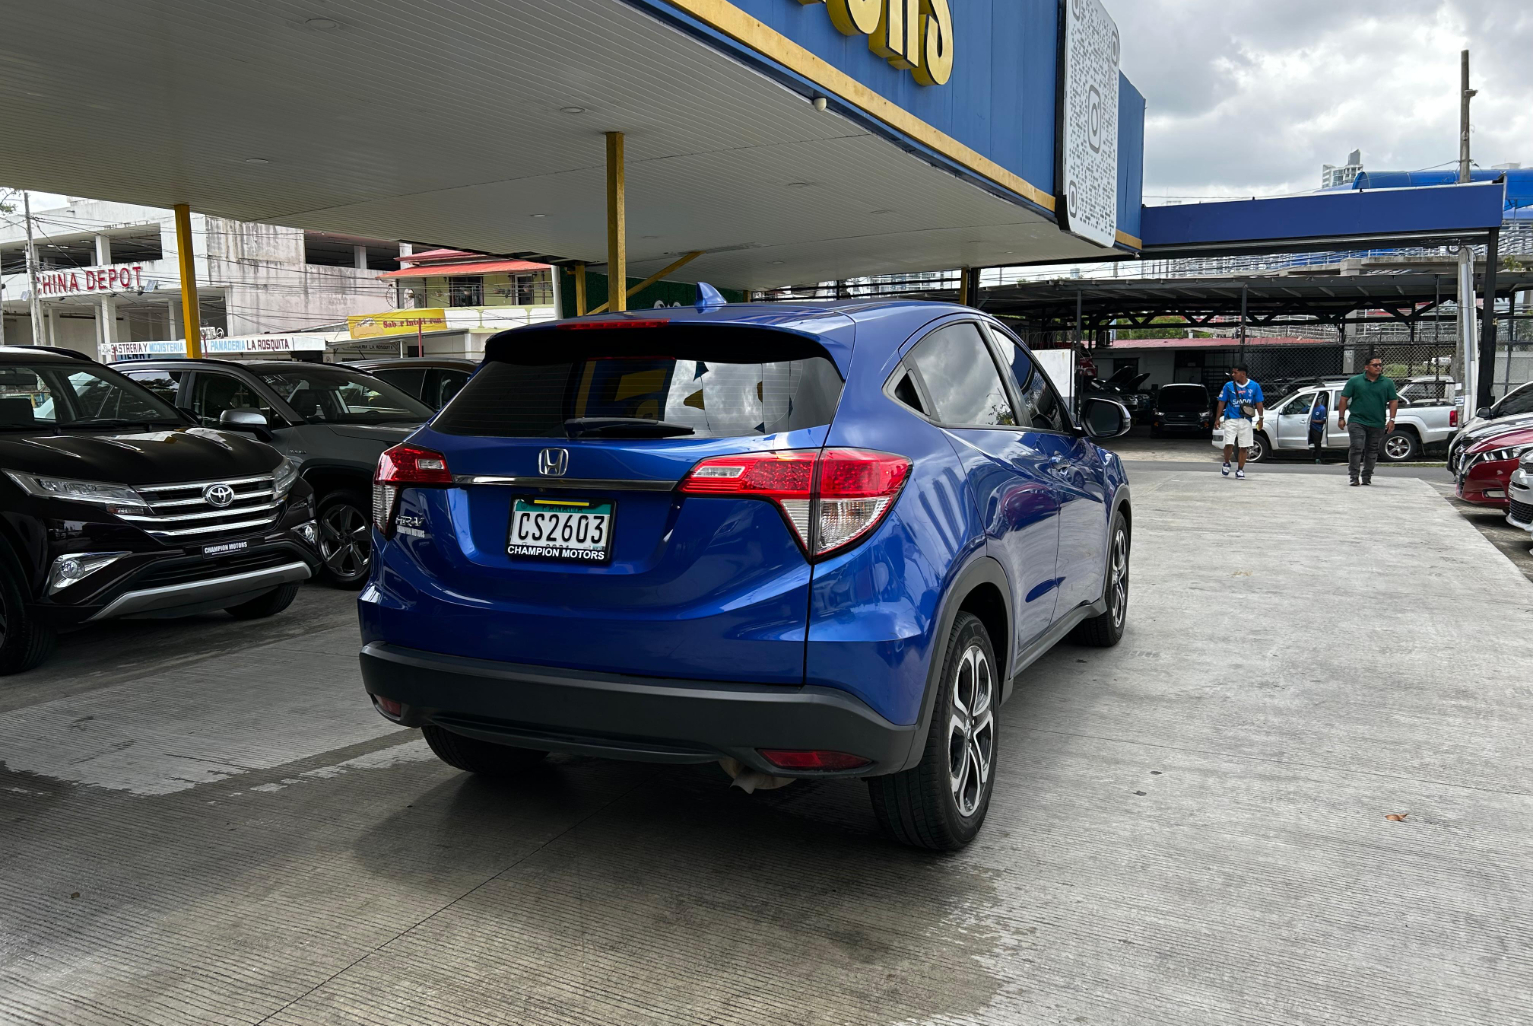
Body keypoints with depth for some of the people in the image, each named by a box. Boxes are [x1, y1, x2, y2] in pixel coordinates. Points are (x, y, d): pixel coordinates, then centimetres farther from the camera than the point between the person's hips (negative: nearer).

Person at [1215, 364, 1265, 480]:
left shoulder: (1254, 386, 2)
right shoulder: (1228, 385, 1)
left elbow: (1259, 403, 7)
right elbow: (1222, 402, 5)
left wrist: (1261, 418, 0)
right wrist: (1217, 418, 2)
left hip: (1246, 420, 1)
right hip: (1231, 419, -1)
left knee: (1244, 447, 2)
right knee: (1229, 444, -12)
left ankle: (1240, 470, 15)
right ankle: (1226, 464, 15)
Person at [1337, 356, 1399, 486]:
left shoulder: (1388, 383, 7)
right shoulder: (1354, 381, 2)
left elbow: (1394, 401, 7)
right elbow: (1344, 399, 2)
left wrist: (1391, 419, -2)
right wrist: (1341, 418, -2)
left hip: (1377, 424, 2)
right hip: (1357, 421, -2)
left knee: (1372, 451, 8)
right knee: (1356, 448, -12)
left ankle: (1366, 477, 17)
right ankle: (1354, 476, -9)